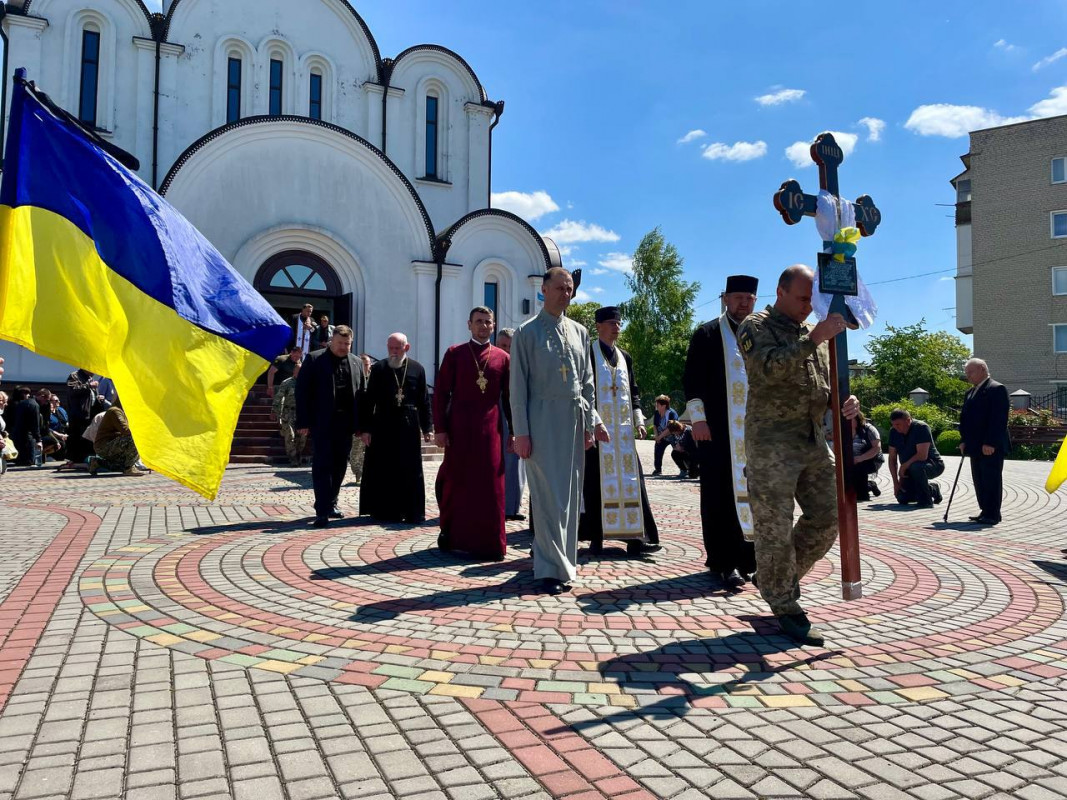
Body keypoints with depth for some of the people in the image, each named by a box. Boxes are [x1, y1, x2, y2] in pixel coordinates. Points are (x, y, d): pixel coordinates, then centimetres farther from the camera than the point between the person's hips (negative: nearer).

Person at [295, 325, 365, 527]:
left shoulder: (356, 363, 11)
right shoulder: (314, 359, -1)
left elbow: (361, 393, 10)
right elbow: (302, 391, -5)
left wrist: (360, 424, 4)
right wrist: (303, 422, -11)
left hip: (346, 423, 5)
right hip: (322, 422, -4)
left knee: (340, 466, 12)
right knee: (322, 466, -4)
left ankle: (331, 503, 27)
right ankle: (322, 511, -3)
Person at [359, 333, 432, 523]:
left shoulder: (417, 369, 4)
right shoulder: (378, 369, 2)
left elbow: (423, 400, 6)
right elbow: (369, 400, 2)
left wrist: (426, 428, 4)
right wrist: (366, 428, -3)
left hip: (409, 427, 1)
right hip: (383, 426, 0)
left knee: (411, 471, 5)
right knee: (384, 471, 4)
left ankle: (413, 512, 12)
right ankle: (385, 511, 14)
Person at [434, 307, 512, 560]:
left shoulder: (503, 358, 8)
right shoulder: (454, 353, 4)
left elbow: (509, 397, 9)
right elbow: (441, 393, 1)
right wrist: (439, 429, -6)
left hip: (490, 430, 1)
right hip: (459, 430, -1)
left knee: (490, 487, 3)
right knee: (456, 482, 6)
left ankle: (490, 543, 12)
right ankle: (450, 533, 23)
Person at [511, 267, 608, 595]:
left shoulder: (579, 332, 13)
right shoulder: (527, 332, -1)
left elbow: (587, 382, 15)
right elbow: (518, 386, -4)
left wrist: (590, 423, 9)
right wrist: (521, 432, -9)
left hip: (574, 419, 5)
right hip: (542, 419, -5)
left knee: (570, 495, 10)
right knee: (548, 496, -5)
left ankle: (564, 561, 22)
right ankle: (551, 569, 2)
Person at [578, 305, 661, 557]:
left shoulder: (625, 357, 16)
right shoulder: (588, 353, -2)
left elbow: (633, 392, 19)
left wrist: (639, 420, 7)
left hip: (623, 430, 6)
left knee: (630, 480, 1)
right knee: (596, 481, -1)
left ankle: (634, 537, 3)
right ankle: (596, 537, 7)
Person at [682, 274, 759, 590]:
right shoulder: (707, 335, 3)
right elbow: (692, 379, -3)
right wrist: (698, 418, -11)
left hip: (756, 429, 4)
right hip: (718, 430, -4)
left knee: (752, 493, 6)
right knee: (721, 495, -2)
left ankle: (749, 558, 16)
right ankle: (724, 562, 3)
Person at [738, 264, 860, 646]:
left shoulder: (814, 333, 19)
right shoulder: (755, 327, -3)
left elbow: (827, 383, 20)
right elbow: (770, 369, -22)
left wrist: (843, 401, -2)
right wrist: (813, 339, -28)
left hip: (814, 440, 7)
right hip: (771, 442, -7)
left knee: (827, 518, 8)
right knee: (775, 527, -3)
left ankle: (783, 577, 29)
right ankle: (785, 608, 11)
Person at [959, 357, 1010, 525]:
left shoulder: (997, 389, -9)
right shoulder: (970, 392, 18)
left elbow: (999, 418, -17)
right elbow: (965, 417, 19)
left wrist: (990, 443, -21)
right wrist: (964, 440, 9)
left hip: (991, 447, -8)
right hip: (975, 446, 8)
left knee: (992, 479, -4)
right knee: (979, 480, 10)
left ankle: (992, 514, 2)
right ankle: (985, 511, 18)